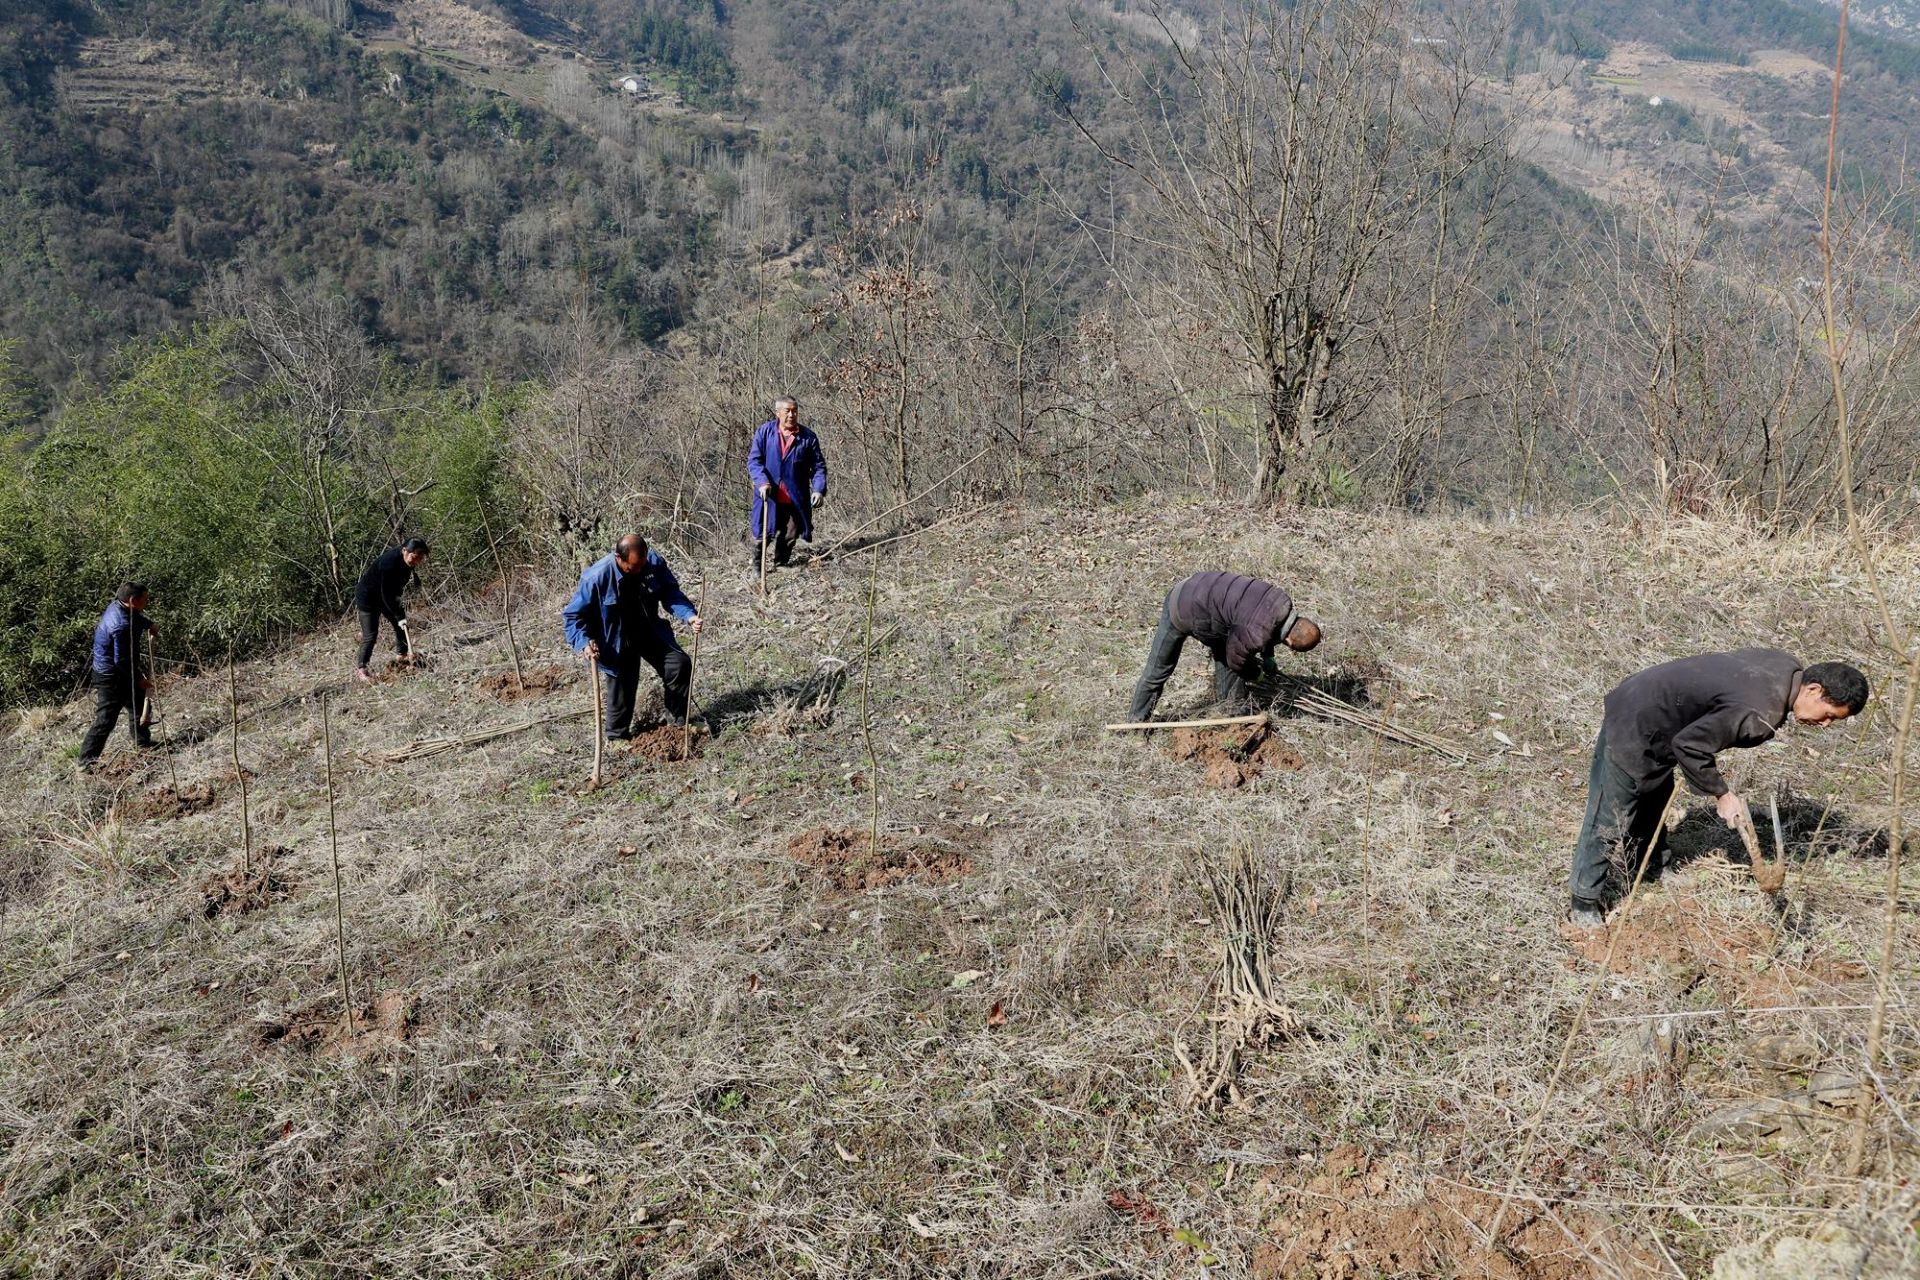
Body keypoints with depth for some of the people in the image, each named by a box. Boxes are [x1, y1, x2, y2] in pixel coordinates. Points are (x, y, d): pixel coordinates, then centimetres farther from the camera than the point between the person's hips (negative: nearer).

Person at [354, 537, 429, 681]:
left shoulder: (407, 561, -10)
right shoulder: (389, 562, -35)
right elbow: (386, 594, -30)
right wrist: (399, 616, -27)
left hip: (386, 596, 8)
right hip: (367, 597, -8)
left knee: (401, 625, 9)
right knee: (370, 634, -10)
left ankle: (403, 656, 25)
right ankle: (360, 669, -4)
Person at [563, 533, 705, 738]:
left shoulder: (654, 562, -19)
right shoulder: (596, 577, -28)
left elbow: (671, 592, -5)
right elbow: (573, 615, -18)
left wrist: (688, 615, -23)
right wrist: (584, 642, -34)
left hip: (650, 632, 4)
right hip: (617, 642, -4)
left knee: (680, 665, -4)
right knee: (621, 689, 2)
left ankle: (678, 718, 17)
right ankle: (617, 737, 24)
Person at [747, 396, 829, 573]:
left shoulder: (808, 437, 0)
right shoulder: (764, 432, -2)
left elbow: (819, 466, 3)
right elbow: (754, 460, -3)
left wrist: (819, 490, -10)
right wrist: (761, 481, -19)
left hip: (796, 498, 2)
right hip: (769, 496, -2)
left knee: (790, 535, 12)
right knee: (762, 532, 2)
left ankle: (780, 565, 34)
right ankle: (756, 564, 24)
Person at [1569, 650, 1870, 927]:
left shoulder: (1787, 666, -3)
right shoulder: (1760, 716, -32)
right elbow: (1688, 745, -27)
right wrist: (1721, 794, -14)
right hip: (1635, 728, -10)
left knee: (1652, 816, 25)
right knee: (1609, 823, 1)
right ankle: (1586, 908, 12)